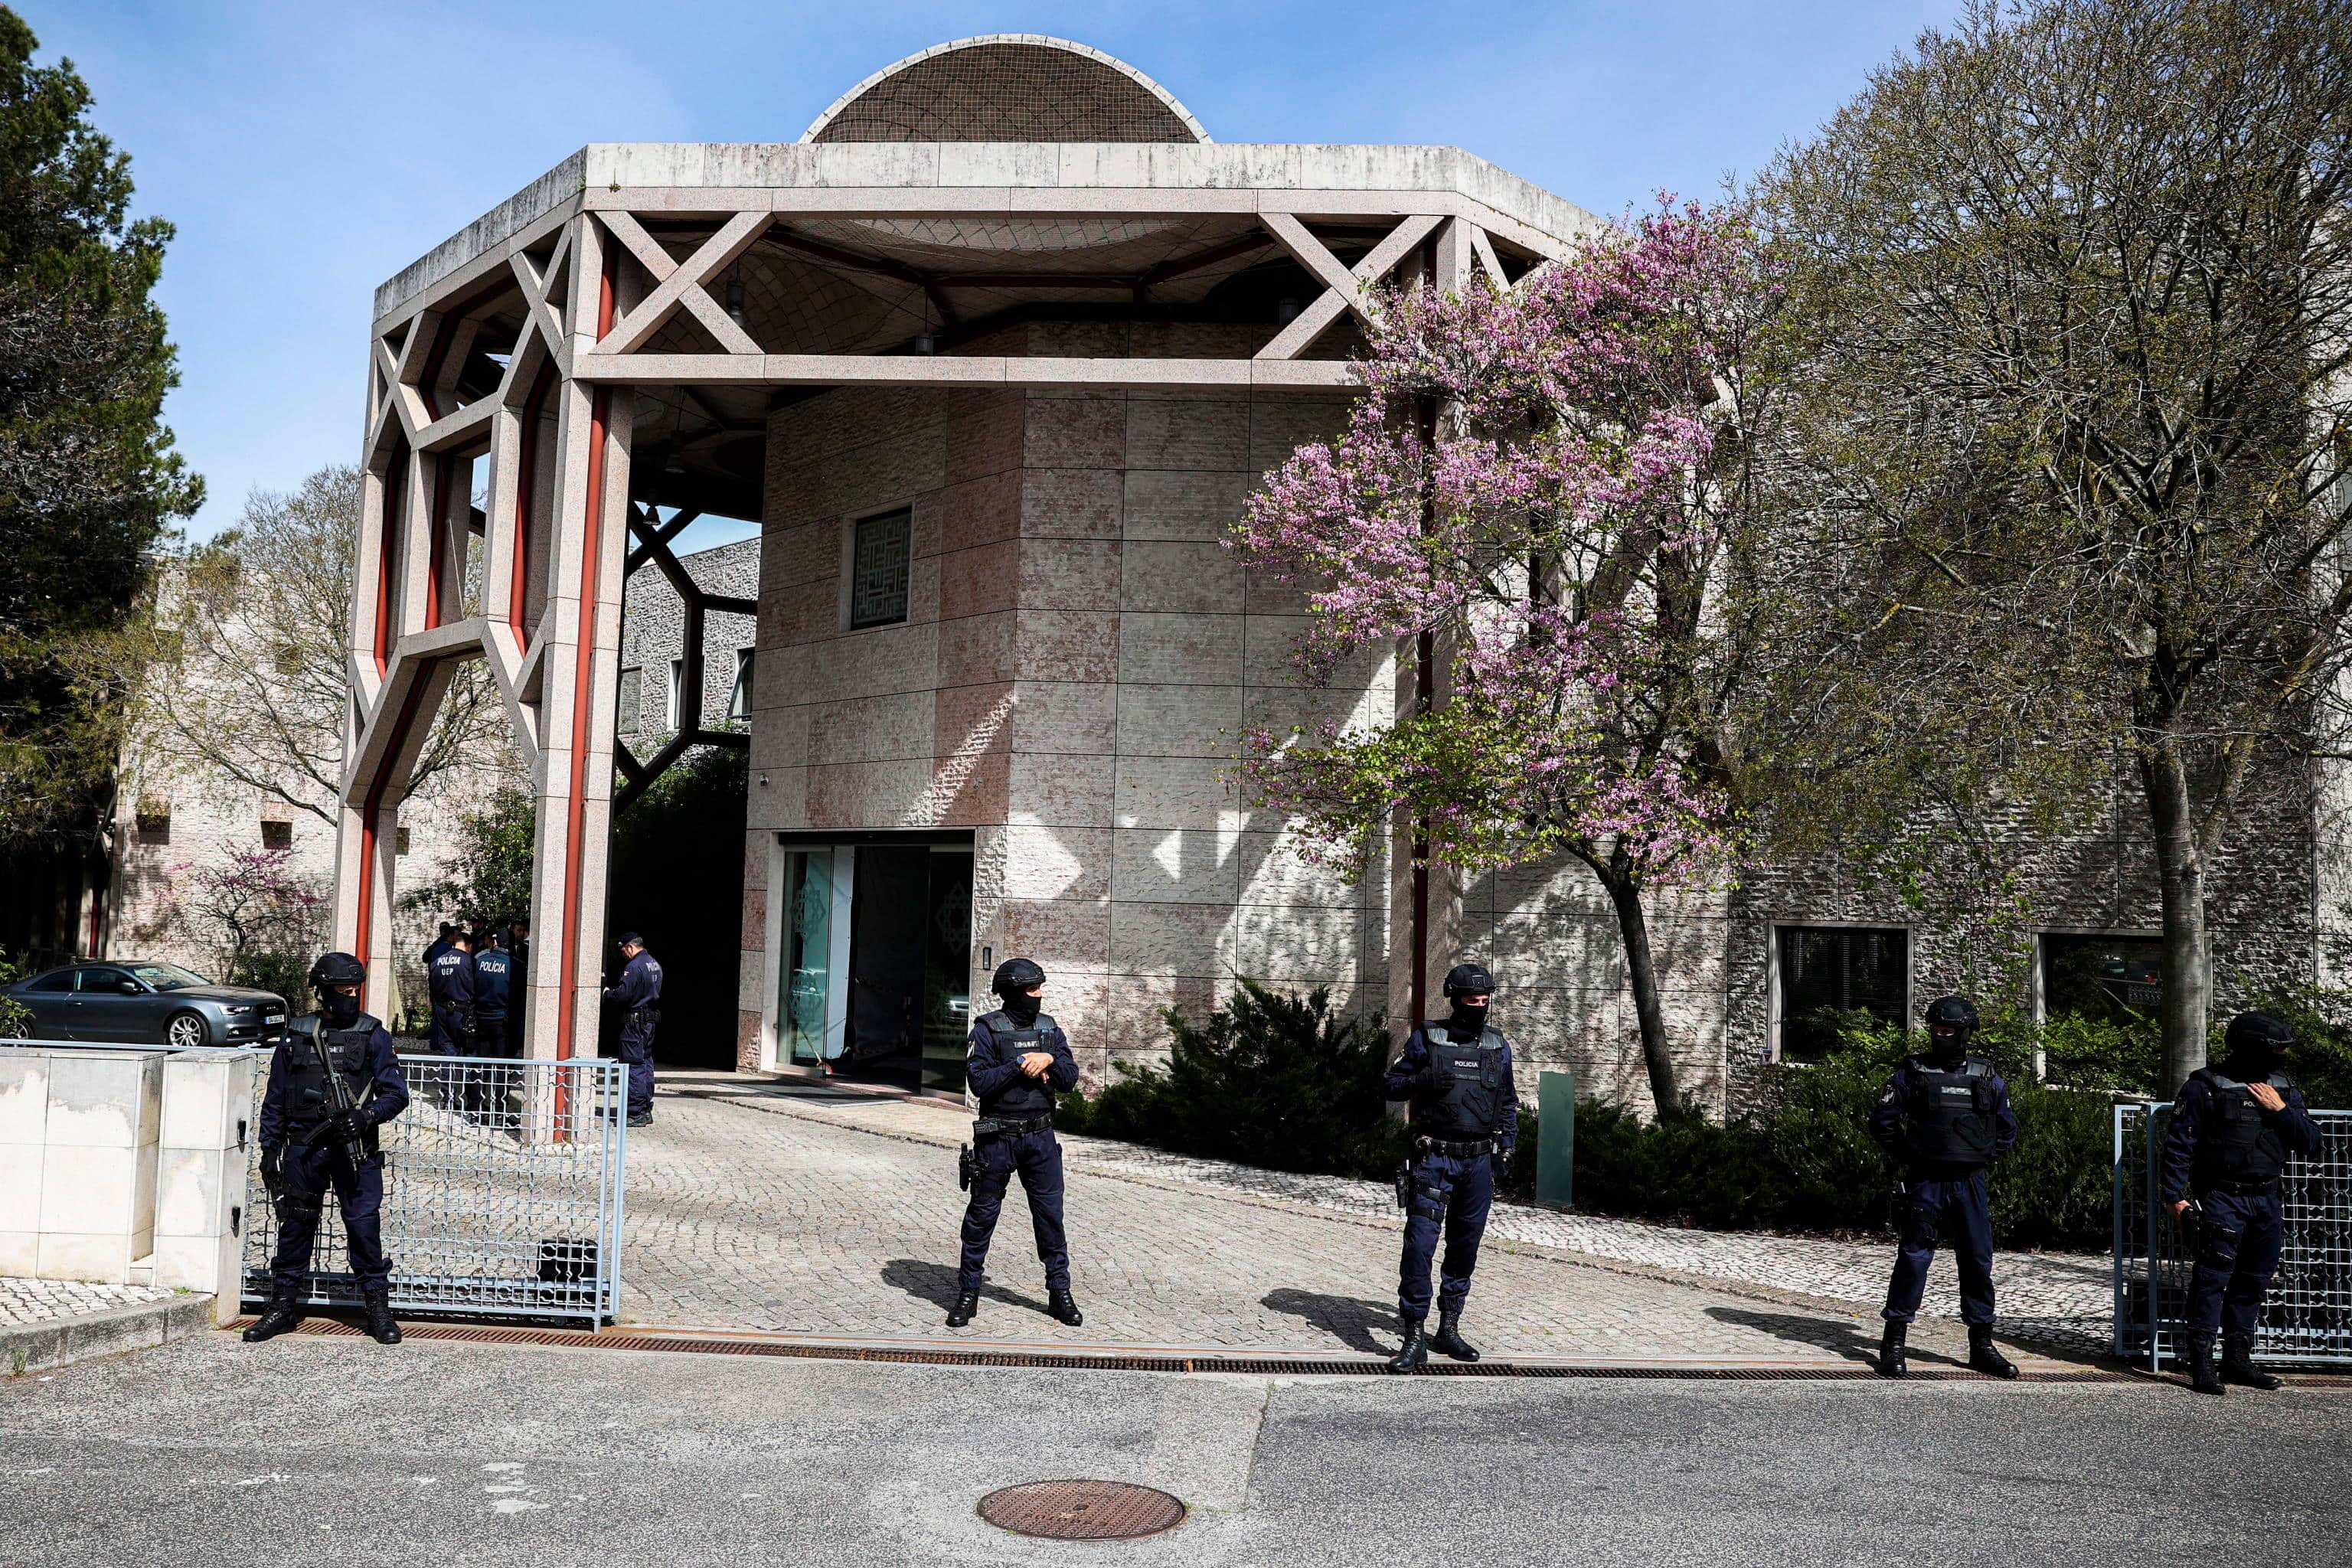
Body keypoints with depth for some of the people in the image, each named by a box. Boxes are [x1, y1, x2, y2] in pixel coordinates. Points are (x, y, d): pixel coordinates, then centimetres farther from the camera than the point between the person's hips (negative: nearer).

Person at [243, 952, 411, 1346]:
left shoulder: (373, 1035, 2)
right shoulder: (296, 1035, 8)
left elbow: (396, 1093, 0)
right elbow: (274, 1098, 13)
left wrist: (365, 1117, -17)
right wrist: (269, 1148, 9)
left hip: (355, 1148, -2)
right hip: (303, 1149, 2)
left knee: (364, 1225, -4)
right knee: (295, 1225, 9)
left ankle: (379, 1308, 5)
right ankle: (283, 1305, 22)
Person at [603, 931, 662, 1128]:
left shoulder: (634, 966, -16)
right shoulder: (655, 964, 14)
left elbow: (623, 994, -21)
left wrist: (607, 994, -2)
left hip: (635, 1021, -10)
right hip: (652, 1018, 10)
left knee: (634, 1065, -6)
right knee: (646, 1063, 14)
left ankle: (637, 1114, -6)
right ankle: (646, 1111, 18)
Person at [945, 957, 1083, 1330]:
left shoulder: (1050, 1029, 7)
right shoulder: (987, 1030, -6)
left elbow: (1070, 1080, 2)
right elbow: (979, 1082, -15)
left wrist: (1049, 1060, -15)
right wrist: (1020, 1064, -18)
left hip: (1040, 1136, 3)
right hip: (997, 1138, -3)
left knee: (1050, 1214, 6)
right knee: (983, 1214, 6)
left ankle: (1059, 1292, 16)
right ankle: (968, 1292, 17)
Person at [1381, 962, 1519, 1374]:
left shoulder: (1498, 1046, 9)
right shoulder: (1425, 1038, -1)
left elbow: (1508, 1102, 19)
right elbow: (1391, 1084, 2)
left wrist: (1506, 1145, 9)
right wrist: (1423, 1081, -17)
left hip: (1479, 1161, 4)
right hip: (1435, 1158, -4)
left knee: (1465, 1246, 9)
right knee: (1420, 1243, -12)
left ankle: (1449, 1328, 21)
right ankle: (1414, 1336, -8)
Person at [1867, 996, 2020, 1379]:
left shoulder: (1988, 1078, 8)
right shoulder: (1912, 1073, -1)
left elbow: (2007, 1128, 19)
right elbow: (1882, 1121, 2)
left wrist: (1984, 1158, 9)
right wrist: (1909, 1156, 0)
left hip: (1970, 1184, 3)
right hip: (1925, 1182, -3)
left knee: (1978, 1260, 6)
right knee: (1913, 1257, -4)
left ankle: (1981, 1346, 17)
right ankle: (1893, 1344, 2)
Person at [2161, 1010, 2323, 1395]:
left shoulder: (2283, 1090, 11)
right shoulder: (2205, 1086, -6)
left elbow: (2311, 1143, 7)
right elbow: (2179, 1144, -6)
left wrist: (2281, 1111, -8)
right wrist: (2176, 1196, -11)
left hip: (2266, 1201, 6)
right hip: (2222, 1200, -6)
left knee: (2253, 1281, 12)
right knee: (2213, 1278, -8)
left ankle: (2237, 1360, 23)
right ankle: (2202, 1365, -5)